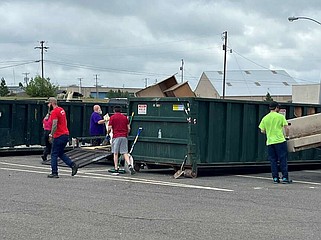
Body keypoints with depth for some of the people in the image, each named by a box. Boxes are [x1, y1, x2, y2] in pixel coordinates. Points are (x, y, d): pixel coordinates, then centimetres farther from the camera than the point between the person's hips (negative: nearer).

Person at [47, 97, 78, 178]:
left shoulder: (54, 112, -14)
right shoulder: (61, 110, 15)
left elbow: (54, 125, -22)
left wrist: (51, 135, -16)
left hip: (59, 136, -9)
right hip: (66, 134, 9)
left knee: (54, 154, -1)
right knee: (60, 153, 18)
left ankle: (54, 173, 1)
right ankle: (73, 165, 6)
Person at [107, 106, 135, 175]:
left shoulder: (112, 117, 0)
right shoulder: (125, 117, 10)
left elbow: (109, 128, -5)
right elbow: (129, 128, 7)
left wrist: (108, 133, 14)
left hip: (116, 137, -3)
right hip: (124, 137, 3)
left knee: (115, 153, 5)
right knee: (125, 153, 2)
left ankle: (116, 168, 4)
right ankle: (129, 165, -17)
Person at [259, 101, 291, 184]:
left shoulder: (265, 118, 6)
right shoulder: (280, 116, -3)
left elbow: (262, 131, 7)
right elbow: (286, 128, -6)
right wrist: (287, 136, 10)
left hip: (270, 142, 3)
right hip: (280, 140, -3)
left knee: (273, 161, 8)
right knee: (283, 160, 2)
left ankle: (275, 178, 7)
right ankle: (285, 178, 1)